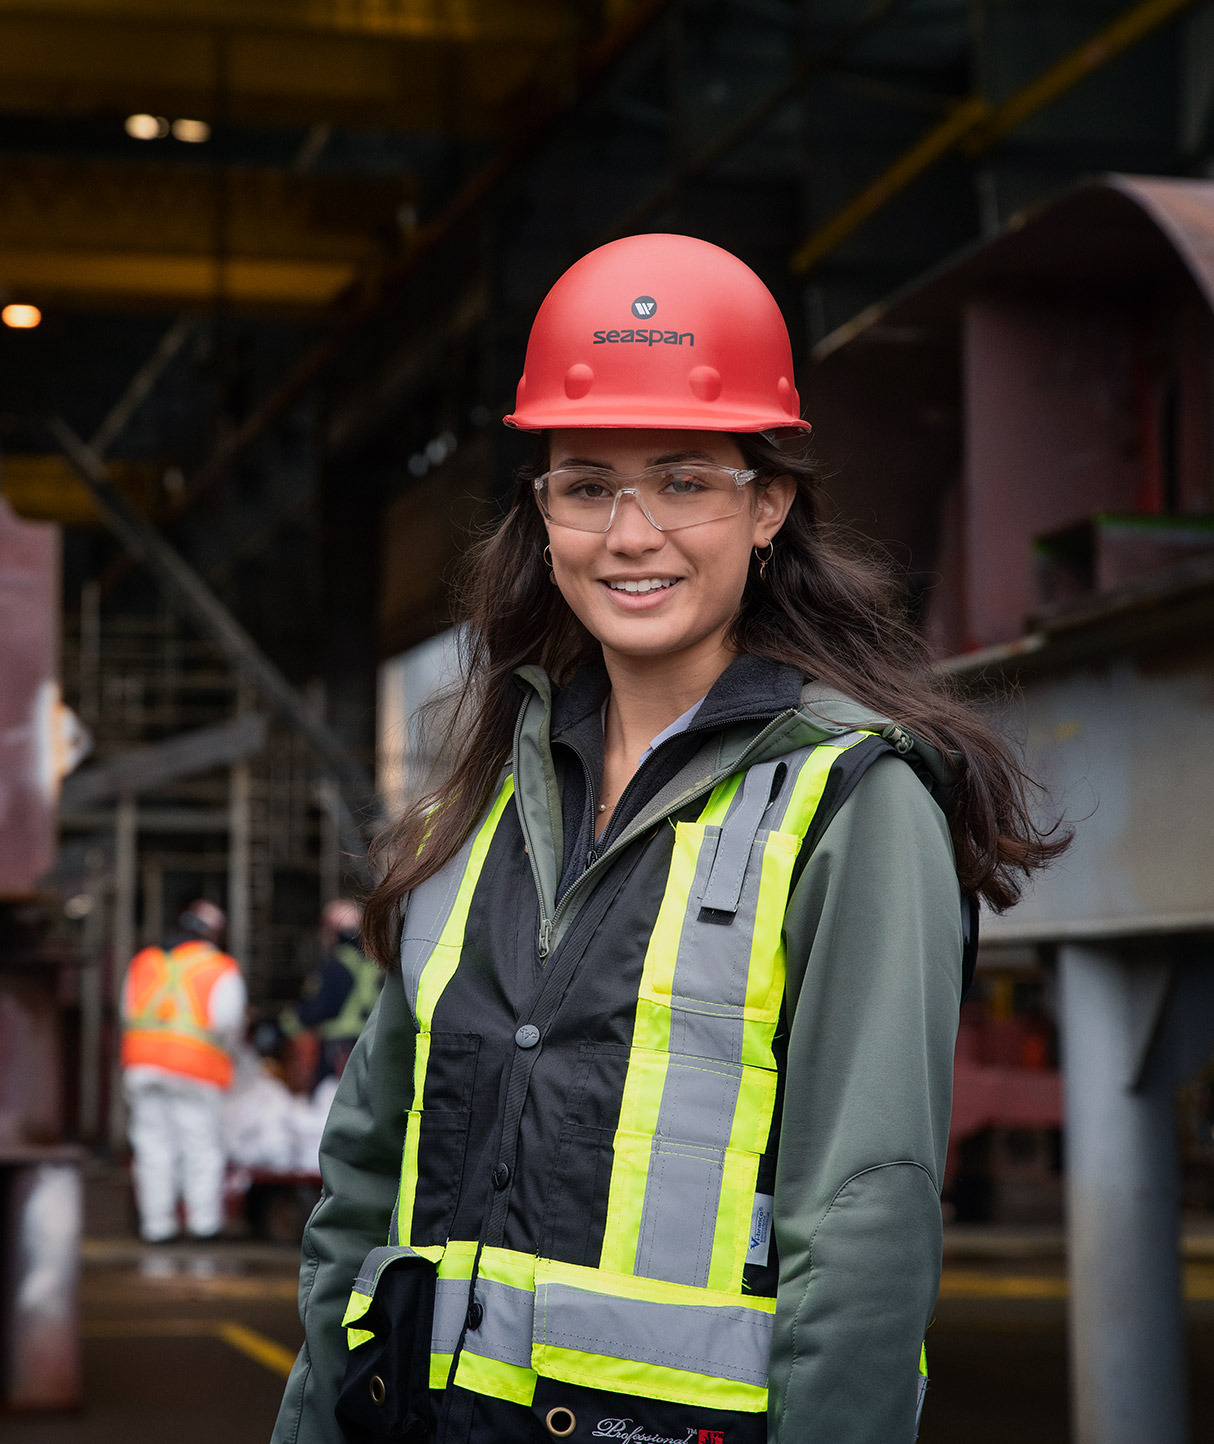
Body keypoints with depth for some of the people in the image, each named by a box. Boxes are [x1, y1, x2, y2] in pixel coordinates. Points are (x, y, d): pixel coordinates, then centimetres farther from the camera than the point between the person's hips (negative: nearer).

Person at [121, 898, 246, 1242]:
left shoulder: (143, 962, 15)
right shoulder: (221, 970, 2)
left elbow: (127, 1013, 14)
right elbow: (229, 1027, 1)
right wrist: (223, 1053, 20)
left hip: (141, 1065, 4)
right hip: (195, 1068, -4)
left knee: (152, 1145, 7)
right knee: (201, 1144, 4)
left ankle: (156, 1222, 7)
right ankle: (204, 1220, 3)